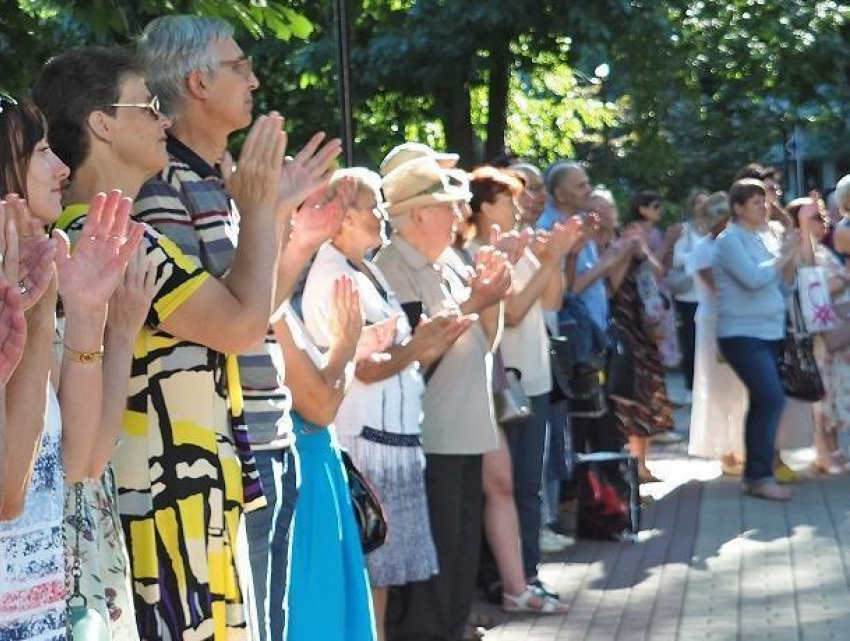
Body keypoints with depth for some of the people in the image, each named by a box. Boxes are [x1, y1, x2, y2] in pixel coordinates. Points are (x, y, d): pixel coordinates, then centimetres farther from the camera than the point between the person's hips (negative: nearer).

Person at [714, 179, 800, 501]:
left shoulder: (758, 239, 13)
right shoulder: (729, 239, -10)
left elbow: (781, 283, 16)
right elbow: (752, 278, -23)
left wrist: (790, 257, 0)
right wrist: (784, 255, -12)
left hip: (768, 333, 8)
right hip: (743, 335, -8)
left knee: (762, 403, 7)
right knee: (772, 399, -17)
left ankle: (752, 475, 14)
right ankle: (761, 476, -13)